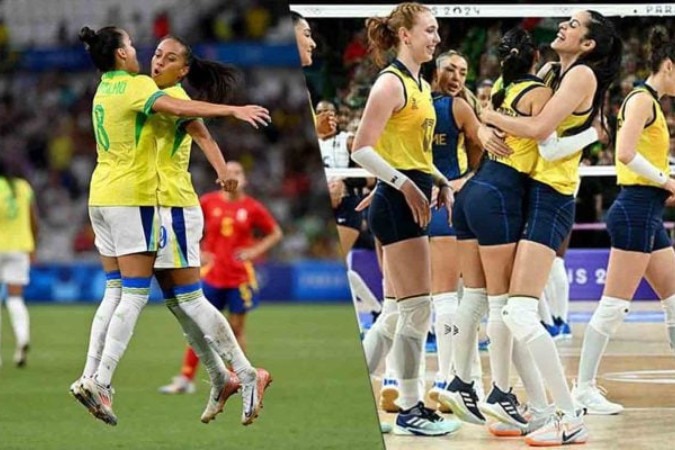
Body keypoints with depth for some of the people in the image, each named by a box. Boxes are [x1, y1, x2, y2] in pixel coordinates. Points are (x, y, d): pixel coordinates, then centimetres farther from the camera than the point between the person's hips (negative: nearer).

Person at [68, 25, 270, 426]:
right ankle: (100, 382, -14)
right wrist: (233, 110, -29)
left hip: (101, 197, 8)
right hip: (132, 198, -8)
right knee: (136, 295, -6)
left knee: (116, 292, 12)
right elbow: (175, 107, -27)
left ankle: (90, 377, 5)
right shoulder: (136, 85, -12)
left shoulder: (104, 89, 13)